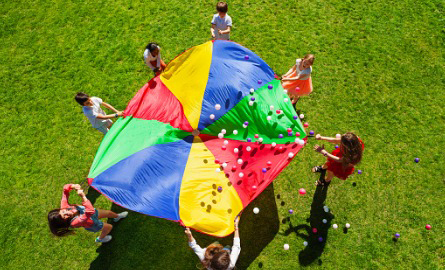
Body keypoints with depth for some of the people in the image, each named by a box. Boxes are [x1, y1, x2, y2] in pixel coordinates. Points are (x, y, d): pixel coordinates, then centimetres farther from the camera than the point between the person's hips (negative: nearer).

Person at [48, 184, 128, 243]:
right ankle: (100, 239, 51)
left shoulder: (64, 205, -32)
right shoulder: (75, 222, -47)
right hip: (92, 223, -5)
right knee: (109, 227, 18)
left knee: (109, 212, 23)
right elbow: (90, 211, -58)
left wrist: (73, 186, -45)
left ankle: (117, 216, 61)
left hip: (92, 212, 5)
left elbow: (65, 188, -24)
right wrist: (83, 196, -65)